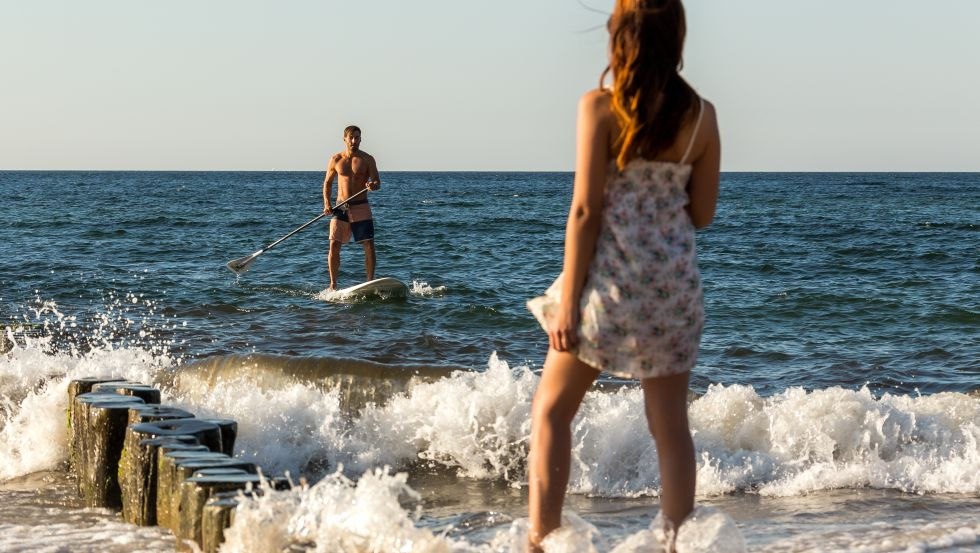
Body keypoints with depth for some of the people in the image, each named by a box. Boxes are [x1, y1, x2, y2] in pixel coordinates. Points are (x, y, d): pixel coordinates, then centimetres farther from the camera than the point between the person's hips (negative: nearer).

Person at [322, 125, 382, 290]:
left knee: (369, 246, -5)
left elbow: (377, 182, -3)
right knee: (334, 246, -4)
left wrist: (373, 185, -28)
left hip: (361, 208, -1)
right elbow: (327, 183, 13)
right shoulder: (336, 159, 5)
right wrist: (326, 203, -1)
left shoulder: (367, 159, 0)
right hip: (341, 208, 1)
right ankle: (333, 284, 4)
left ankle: (371, 281, 3)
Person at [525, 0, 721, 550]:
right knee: (670, 424, 10)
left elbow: (585, 209, -11)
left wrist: (568, 299, -8)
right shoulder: (702, 114, 0)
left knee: (552, 409, 10)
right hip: (675, 281, 3)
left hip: (611, 277, -3)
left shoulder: (600, 106, -9)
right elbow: (702, 213, 6)